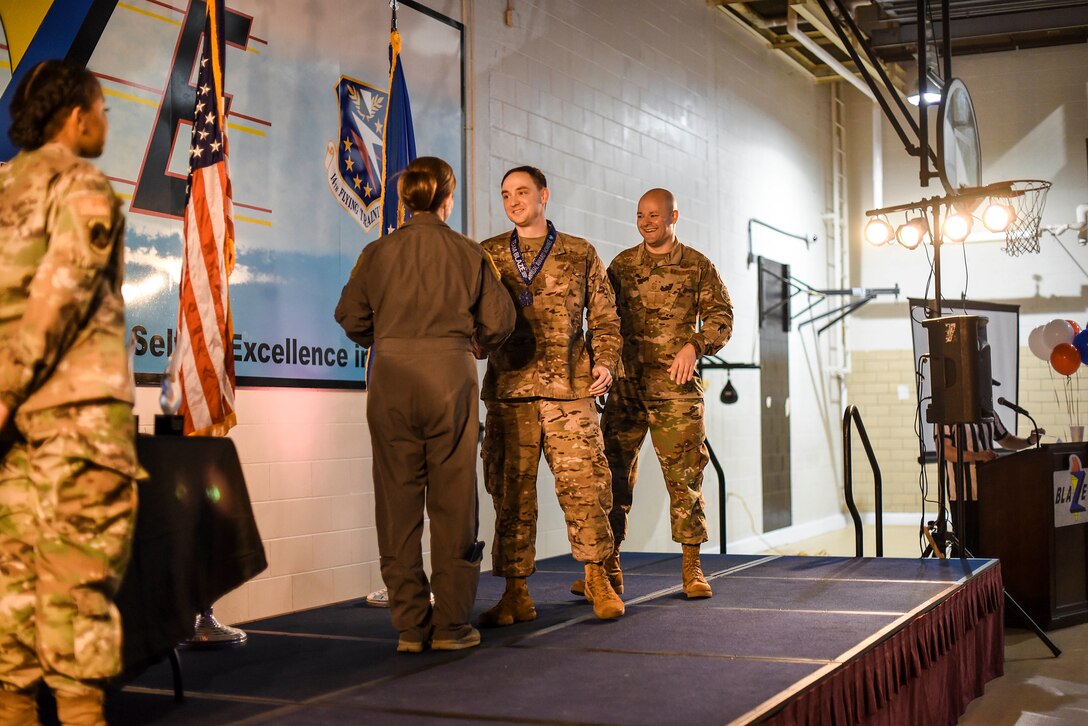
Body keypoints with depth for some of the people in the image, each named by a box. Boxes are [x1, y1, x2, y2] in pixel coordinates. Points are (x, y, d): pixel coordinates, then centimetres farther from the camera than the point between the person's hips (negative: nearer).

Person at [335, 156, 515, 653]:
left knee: (397, 501, 7)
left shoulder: (378, 253, 5)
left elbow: (352, 319, 5)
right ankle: (451, 626, 8)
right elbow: (499, 322, 2)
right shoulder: (468, 253, 3)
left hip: (391, 377, 1)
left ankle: (409, 625, 9)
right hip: (450, 375, -1)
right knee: (452, 501, 5)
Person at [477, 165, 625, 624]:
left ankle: (597, 578, 12)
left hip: (570, 388, -1)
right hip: (508, 390, 1)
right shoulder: (488, 256, 13)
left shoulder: (580, 254, 11)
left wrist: (605, 362, -1)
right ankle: (516, 594, 8)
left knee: (584, 486, -3)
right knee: (511, 492, 1)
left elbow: (604, 317, 13)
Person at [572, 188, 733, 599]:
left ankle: (692, 568, 8)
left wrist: (694, 346, -16)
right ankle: (608, 568, 9)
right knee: (612, 473, 1)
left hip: (676, 387, -2)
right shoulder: (622, 264, 12)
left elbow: (721, 317, 1)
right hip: (626, 384, 2)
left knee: (684, 476, -1)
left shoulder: (697, 266, 5)